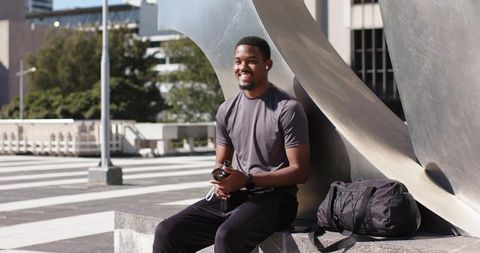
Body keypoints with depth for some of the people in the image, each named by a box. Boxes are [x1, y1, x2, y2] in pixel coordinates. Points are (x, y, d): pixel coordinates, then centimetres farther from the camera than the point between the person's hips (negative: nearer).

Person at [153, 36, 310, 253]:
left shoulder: (287, 109, -8)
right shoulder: (227, 110, 11)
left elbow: (300, 171, -10)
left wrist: (247, 181, -18)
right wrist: (220, 182, -6)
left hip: (274, 198, -6)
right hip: (234, 196, 6)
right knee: (167, 232, -12)